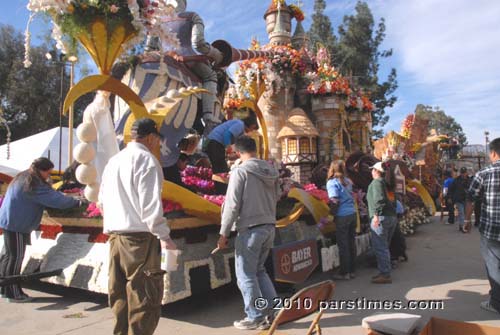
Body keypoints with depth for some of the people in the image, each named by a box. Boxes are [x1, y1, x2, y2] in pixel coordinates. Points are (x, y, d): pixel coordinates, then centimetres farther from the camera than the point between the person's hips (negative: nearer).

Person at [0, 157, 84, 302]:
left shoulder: (23, 178, 12)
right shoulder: (34, 185, -20)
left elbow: (48, 195, 13)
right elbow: (56, 199, -24)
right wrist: (77, 202, -17)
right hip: (16, 225, -10)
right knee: (16, 258, -3)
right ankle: (14, 293, 6)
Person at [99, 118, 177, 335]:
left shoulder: (114, 160, 14)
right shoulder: (146, 160, -10)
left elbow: (102, 201, 18)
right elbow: (150, 205, -17)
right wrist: (164, 236, -13)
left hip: (115, 236, 9)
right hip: (139, 236, -8)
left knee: (120, 296, 17)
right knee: (145, 298, -1)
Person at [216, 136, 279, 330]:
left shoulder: (240, 171, -12)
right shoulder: (271, 171, 7)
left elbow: (232, 205, -14)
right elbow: (276, 197, 13)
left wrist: (224, 233, -8)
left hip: (250, 229, -7)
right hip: (269, 227, 7)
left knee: (246, 275, 7)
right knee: (259, 270, 22)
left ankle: (256, 318, 15)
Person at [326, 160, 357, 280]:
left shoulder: (332, 182, -8)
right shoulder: (347, 181, 13)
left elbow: (334, 200, -15)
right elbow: (353, 196, 18)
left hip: (342, 216, -7)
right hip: (352, 213, 7)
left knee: (343, 245, 1)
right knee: (351, 243, 13)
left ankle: (344, 272, 8)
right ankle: (351, 270, 22)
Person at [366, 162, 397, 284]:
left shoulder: (376, 182, -9)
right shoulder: (383, 183, 20)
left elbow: (379, 199, -22)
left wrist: (376, 215, -27)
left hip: (381, 217, -10)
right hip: (392, 216, 10)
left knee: (380, 247, -4)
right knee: (384, 246, 18)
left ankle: (385, 275, -1)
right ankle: (385, 272, 26)